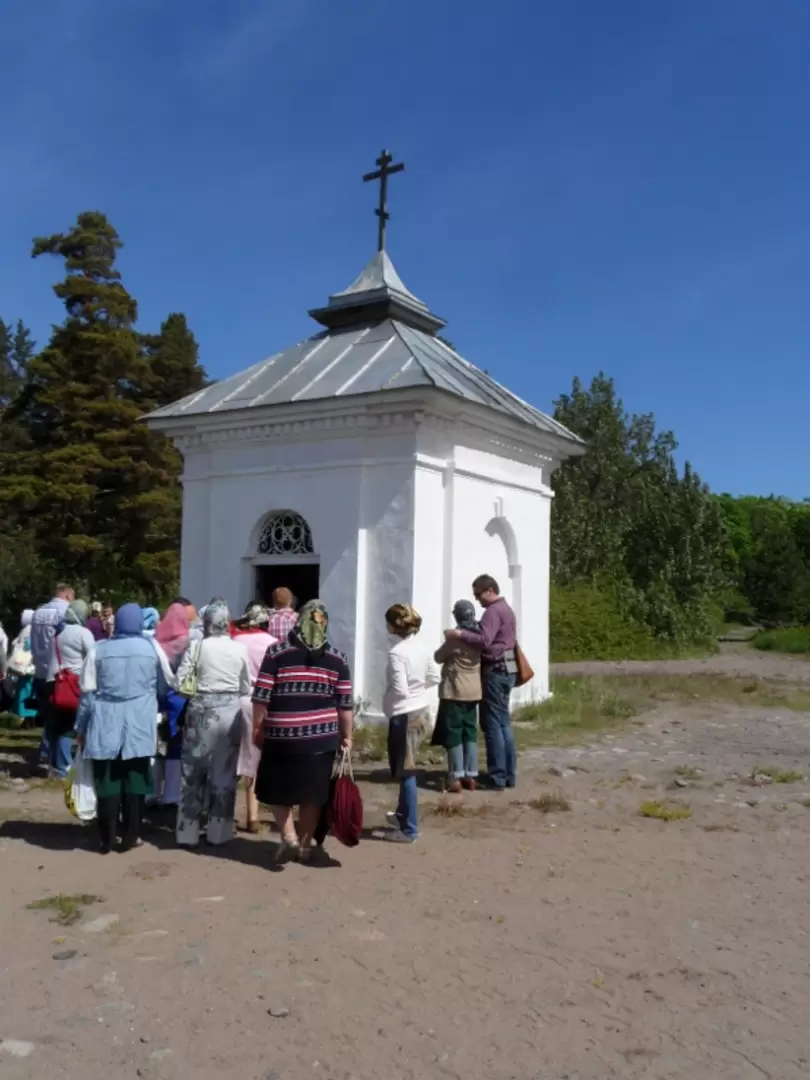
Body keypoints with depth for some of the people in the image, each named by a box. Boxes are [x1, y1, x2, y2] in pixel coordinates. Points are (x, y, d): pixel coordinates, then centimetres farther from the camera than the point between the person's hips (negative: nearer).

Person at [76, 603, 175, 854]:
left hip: (105, 723, 0)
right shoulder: (152, 647, 2)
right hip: (139, 724, 0)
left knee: (107, 781, 7)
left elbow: (87, 692, 2)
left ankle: (107, 838, 12)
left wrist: (81, 727, 10)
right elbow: (167, 685, 12)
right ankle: (130, 836, 12)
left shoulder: (99, 649, 1)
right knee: (135, 780, 7)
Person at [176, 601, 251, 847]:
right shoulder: (240, 648, 0)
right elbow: (246, 688, 6)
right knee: (225, 772, 11)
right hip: (231, 711, 2)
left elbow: (179, 681, -6)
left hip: (202, 710, -1)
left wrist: (199, 687, 12)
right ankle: (219, 832, 17)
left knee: (194, 772, 9)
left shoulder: (197, 646, -5)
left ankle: (189, 833, 14)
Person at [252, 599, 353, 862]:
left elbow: (261, 696, -6)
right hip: (322, 738, 2)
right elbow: (345, 703, 2)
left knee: (277, 790, 15)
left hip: (282, 736, -2)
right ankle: (305, 845, 22)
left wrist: (258, 728, 5)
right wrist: (347, 736, 10)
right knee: (312, 794, 14)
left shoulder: (277, 652, -5)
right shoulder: (337, 658, 1)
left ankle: (289, 837, 4)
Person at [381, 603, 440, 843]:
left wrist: (385, 703, -5)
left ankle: (409, 830, 9)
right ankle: (402, 814, 37)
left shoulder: (396, 652, -20)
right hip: (420, 712, 8)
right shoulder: (421, 647, 4)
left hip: (403, 716, -8)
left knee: (405, 772, 1)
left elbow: (400, 690, -23)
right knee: (406, 769, 22)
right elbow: (434, 677, 12)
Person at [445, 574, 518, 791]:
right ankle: (509, 775, 16)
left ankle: (497, 778, -3)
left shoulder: (493, 611, -13)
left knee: (492, 725, -6)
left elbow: (484, 640, -26)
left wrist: (459, 634, -21)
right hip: (505, 670, 10)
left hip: (496, 671, -10)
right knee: (504, 723, 12)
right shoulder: (505, 609, 19)